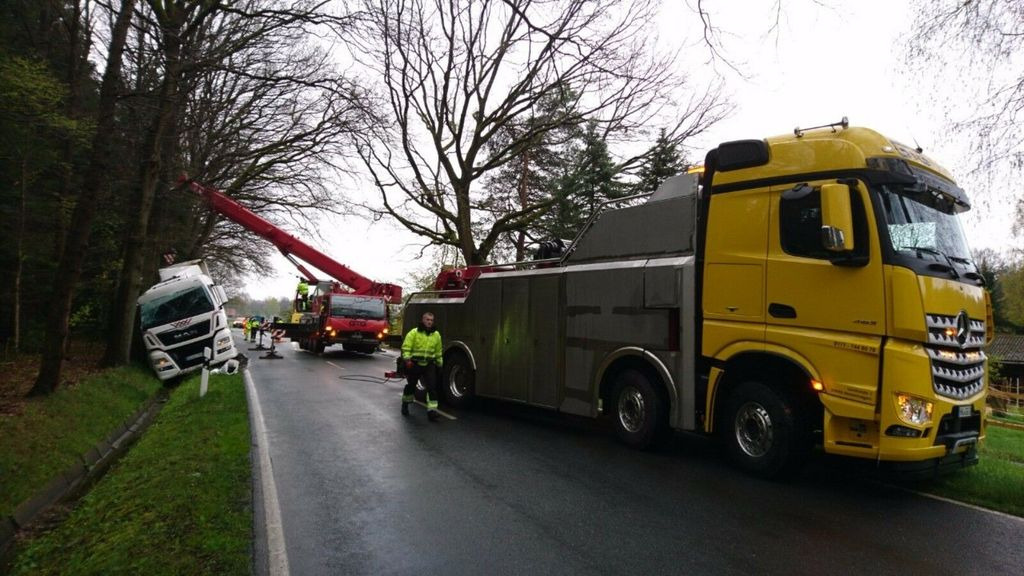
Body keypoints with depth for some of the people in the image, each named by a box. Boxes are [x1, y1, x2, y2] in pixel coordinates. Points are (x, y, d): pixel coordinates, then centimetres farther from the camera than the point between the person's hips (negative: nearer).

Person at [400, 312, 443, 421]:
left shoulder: (436, 335, 8)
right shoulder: (414, 332, -5)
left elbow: (438, 352, 17)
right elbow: (406, 347, -9)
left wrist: (439, 364, 17)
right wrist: (407, 360, -20)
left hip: (429, 365, 2)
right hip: (415, 364, -2)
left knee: (432, 387, -10)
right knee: (411, 386, 15)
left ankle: (432, 411, -10)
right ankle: (405, 404, 40)